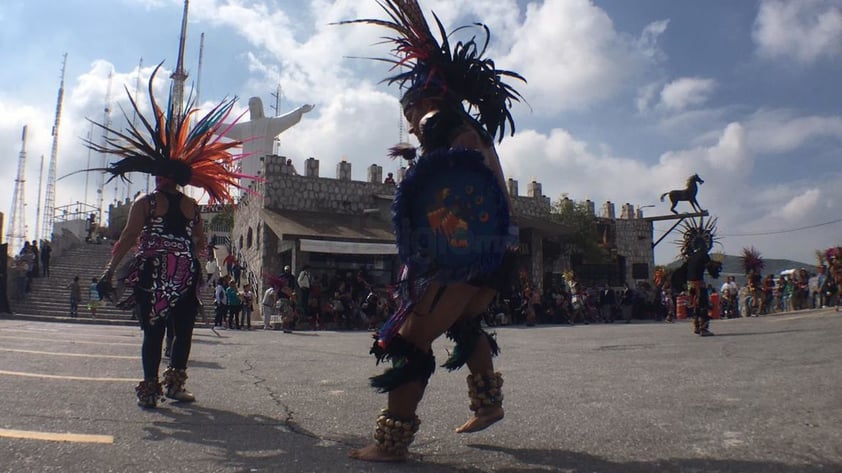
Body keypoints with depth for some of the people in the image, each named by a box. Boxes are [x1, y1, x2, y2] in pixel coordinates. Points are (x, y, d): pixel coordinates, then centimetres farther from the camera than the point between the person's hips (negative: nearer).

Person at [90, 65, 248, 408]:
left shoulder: (145, 204, -1)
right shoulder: (192, 206, 6)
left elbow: (127, 239, -9)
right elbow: (201, 244, 6)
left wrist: (110, 271, -8)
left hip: (152, 275, -1)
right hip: (185, 277, 2)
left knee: (153, 332, 2)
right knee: (183, 331, 11)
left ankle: (150, 389, 1)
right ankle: (174, 383, 15)